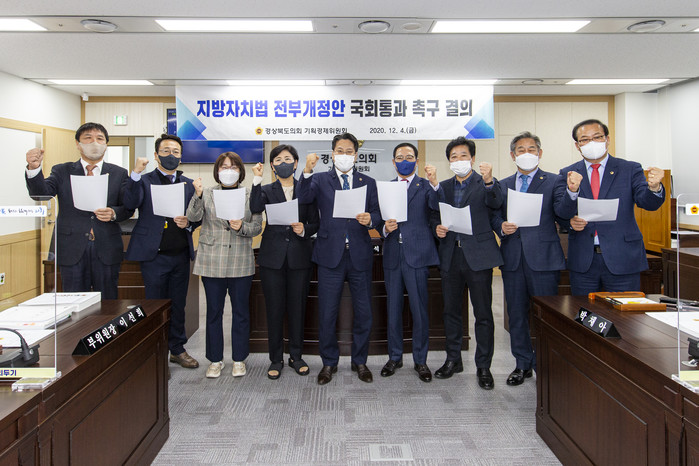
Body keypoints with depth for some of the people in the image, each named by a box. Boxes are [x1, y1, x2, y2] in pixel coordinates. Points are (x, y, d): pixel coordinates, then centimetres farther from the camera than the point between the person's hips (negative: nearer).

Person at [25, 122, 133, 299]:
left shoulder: (119, 173, 8)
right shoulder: (62, 171, 8)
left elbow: (128, 208, 5)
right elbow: (41, 194, -7)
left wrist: (113, 213, -17)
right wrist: (34, 168, -24)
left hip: (106, 251, 0)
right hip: (72, 250, 0)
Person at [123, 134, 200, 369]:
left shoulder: (188, 184, 12)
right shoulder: (144, 180, 2)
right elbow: (131, 203, -17)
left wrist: (188, 223, -9)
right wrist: (136, 173, -25)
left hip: (181, 255, 3)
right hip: (153, 255, -3)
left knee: (178, 305, 12)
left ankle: (177, 349, 26)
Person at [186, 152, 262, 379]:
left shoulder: (250, 196, 6)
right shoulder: (207, 194, 7)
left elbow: (257, 227, 3)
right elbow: (193, 217, -7)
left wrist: (241, 227, -16)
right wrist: (197, 195, -21)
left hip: (241, 262, 0)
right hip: (212, 261, 1)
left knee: (241, 310, 6)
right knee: (214, 311, 8)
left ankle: (239, 359, 21)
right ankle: (215, 359, 22)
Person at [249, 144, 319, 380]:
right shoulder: (266, 190, 7)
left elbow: (315, 223, 5)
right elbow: (255, 208, -15)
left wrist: (304, 230, -14)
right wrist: (257, 179, -15)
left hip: (299, 256, 0)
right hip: (273, 256, 0)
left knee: (297, 307, 7)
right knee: (274, 308, 5)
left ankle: (296, 356, 22)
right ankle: (276, 359, 18)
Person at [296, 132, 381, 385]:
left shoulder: (368, 182, 11)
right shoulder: (320, 180, 6)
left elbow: (377, 213, 6)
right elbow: (303, 198, -12)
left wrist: (370, 219, -17)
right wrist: (307, 171, -26)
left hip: (359, 255, 2)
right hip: (330, 253, -1)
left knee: (363, 312, 8)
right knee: (327, 313, 5)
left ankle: (360, 361, 26)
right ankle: (329, 362, 22)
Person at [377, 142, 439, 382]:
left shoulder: (426, 186, 3)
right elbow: (379, 221, 13)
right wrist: (385, 228, -8)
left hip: (417, 255, -3)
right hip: (392, 257, 4)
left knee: (419, 310, 2)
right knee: (393, 309, 11)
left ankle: (420, 360, 17)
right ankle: (394, 357, 26)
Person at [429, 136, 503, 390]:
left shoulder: (484, 183, -1)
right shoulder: (443, 187, 13)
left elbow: (496, 203, -20)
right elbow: (434, 216, 17)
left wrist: (489, 180, -37)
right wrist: (436, 227, -5)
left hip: (478, 255, -4)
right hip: (451, 256, 5)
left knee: (483, 313, 1)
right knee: (451, 311, 13)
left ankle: (483, 367, 13)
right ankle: (453, 360, 27)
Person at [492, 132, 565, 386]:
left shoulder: (554, 181, 2)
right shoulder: (503, 185, 14)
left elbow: (562, 217, -7)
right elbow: (495, 216, 13)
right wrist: (501, 227, -7)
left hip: (543, 257, -4)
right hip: (513, 257, 4)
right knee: (516, 313, 11)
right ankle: (523, 364, 25)